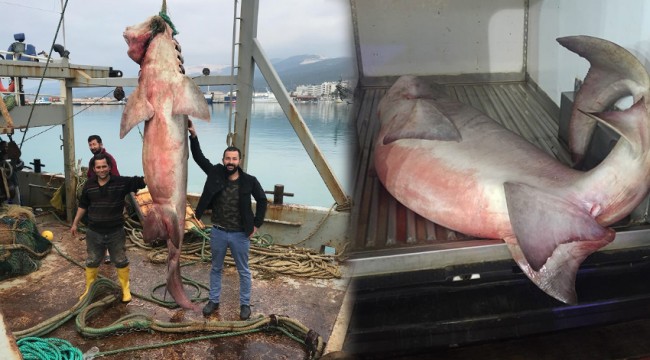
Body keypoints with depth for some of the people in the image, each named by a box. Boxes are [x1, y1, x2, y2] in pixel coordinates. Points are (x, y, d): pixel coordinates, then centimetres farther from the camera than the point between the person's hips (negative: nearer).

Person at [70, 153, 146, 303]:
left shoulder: (121, 182, -12)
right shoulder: (89, 184, -2)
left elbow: (142, 181, -18)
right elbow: (83, 206, 9)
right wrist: (75, 223, 14)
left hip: (116, 232, -2)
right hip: (94, 232, 2)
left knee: (121, 262, 12)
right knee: (92, 262, 17)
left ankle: (125, 289, 28)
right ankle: (89, 290, 35)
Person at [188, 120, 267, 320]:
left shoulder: (249, 181, -12)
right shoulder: (215, 173, -7)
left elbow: (262, 200, 0)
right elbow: (198, 157, -6)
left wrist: (256, 224, -2)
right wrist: (193, 136, -19)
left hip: (240, 235, -2)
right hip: (218, 232, 2)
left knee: (243, 271, 13)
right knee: (216, 268, 19)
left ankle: (245, 304, 30)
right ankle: (213, 301, 37)